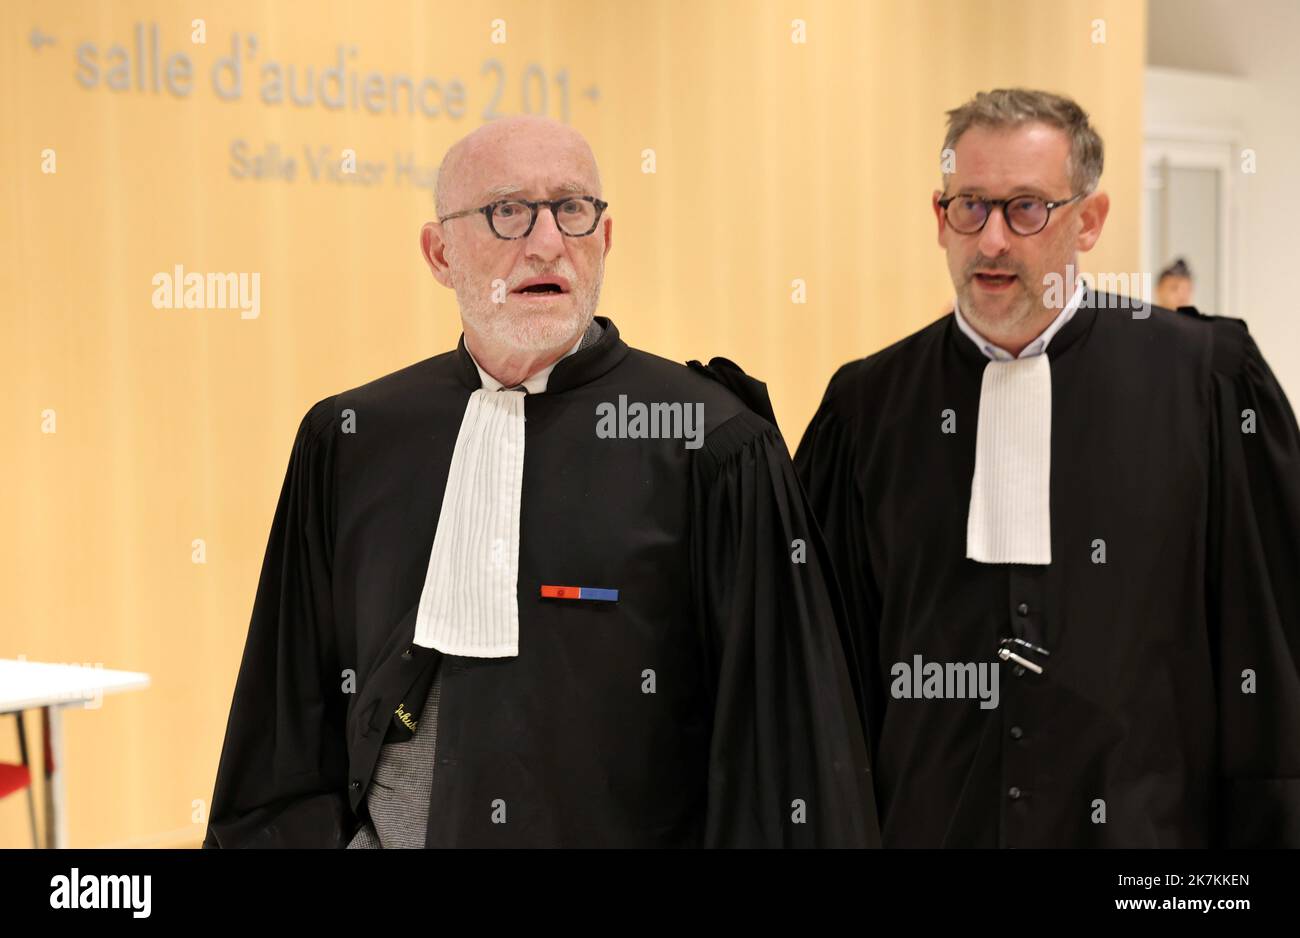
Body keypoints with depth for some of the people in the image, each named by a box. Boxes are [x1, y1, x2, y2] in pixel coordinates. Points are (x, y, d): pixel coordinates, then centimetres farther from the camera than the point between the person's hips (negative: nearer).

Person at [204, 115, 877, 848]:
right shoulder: (349, 446, 0)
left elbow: (782, 735, -10)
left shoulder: (715, 448, -11)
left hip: (633, 828, -2)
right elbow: (291, 719, 5)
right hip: (393, 830, 3)